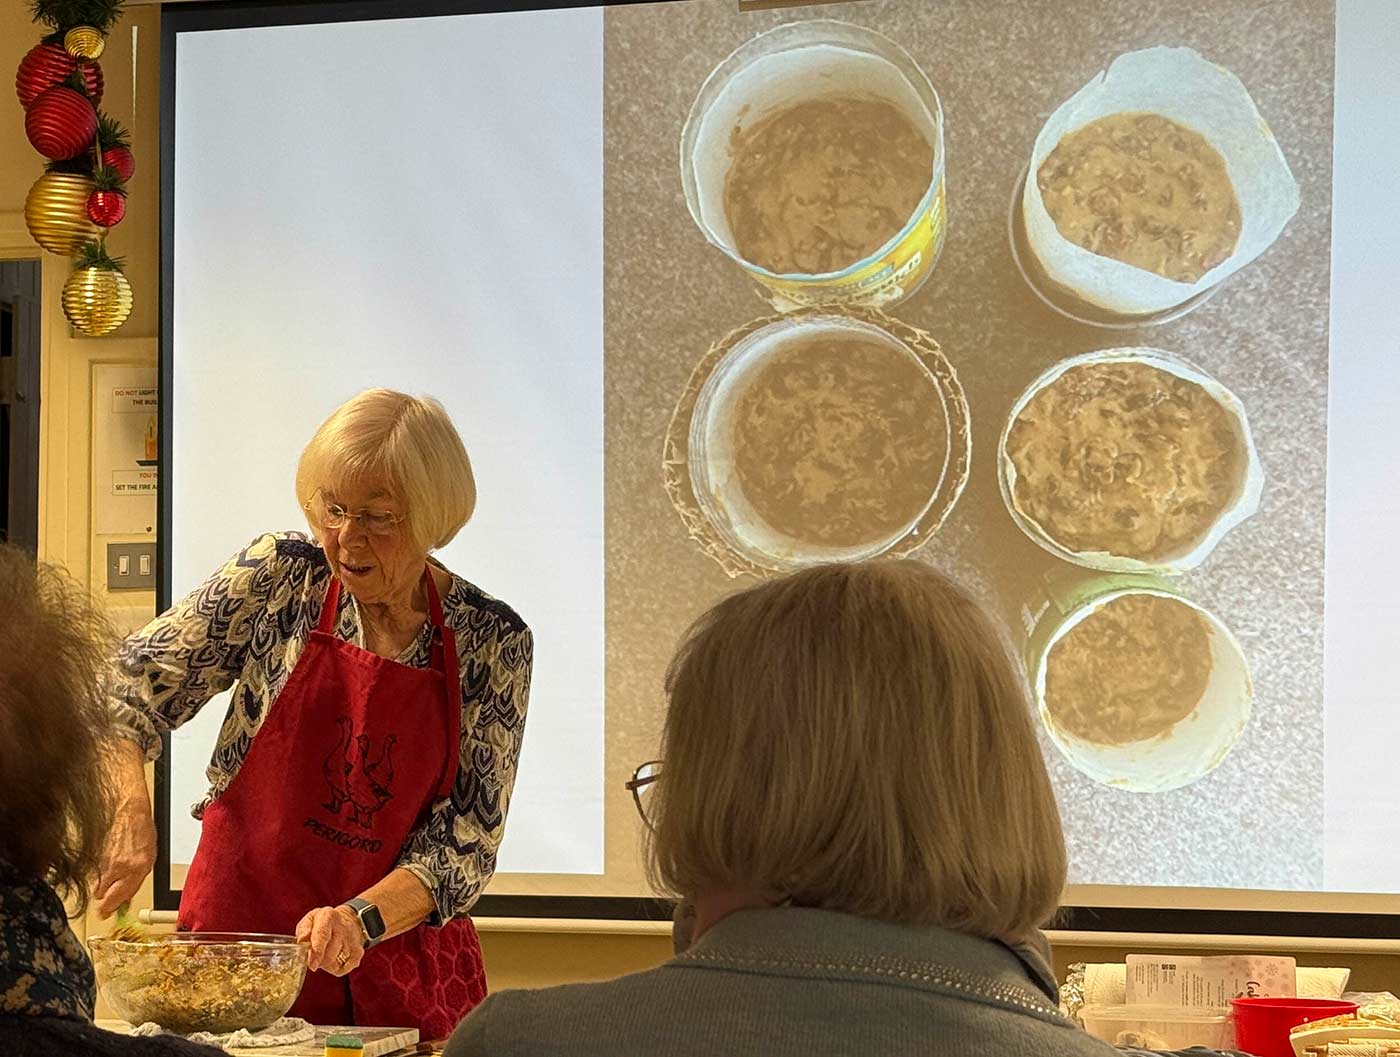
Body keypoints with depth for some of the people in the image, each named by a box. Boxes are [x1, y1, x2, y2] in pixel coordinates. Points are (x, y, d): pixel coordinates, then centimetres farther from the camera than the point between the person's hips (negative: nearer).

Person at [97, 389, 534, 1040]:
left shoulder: (494, 642, -5)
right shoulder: (278, 577, -5)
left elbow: (467, 837, -8)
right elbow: (131, 687, -6)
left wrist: (361, 918, -24)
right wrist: (129, 807, -25)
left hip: (403, 962, 1)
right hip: (238, 932, 0)